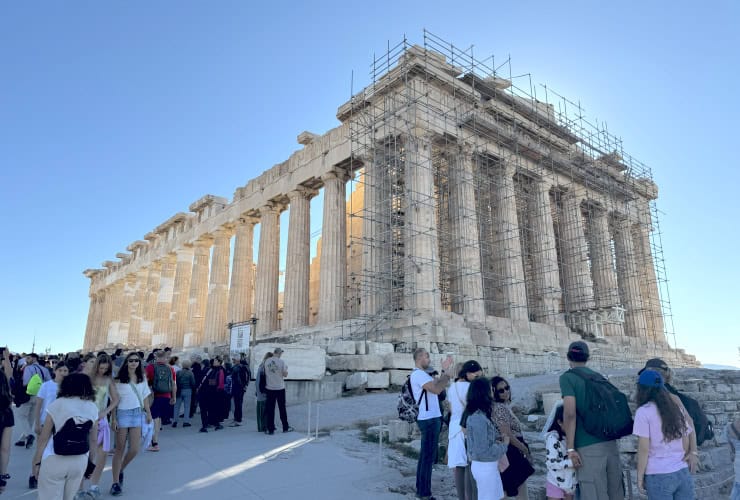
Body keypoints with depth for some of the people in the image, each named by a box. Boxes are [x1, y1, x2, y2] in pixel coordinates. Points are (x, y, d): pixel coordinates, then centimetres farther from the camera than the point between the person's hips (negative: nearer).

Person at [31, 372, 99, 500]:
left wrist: (37, 461, 2)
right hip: (80, 460, 3)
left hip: (55, 460, -3)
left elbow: (44, 438, -6)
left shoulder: (57, 404, -6)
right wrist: (91, 461, 18)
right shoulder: (92, 407, 3)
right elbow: (93, 439, 8)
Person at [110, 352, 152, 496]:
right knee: (120, 449, 2)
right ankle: (116, 482, 13)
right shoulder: (119, 379, -2)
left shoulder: (142, 378, 9)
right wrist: (113, 419, -8)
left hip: (138, 414, 3)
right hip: (123, 413, -3)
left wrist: (149, 413, 8)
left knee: (134, 449, -1)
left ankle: (120, 470, 26)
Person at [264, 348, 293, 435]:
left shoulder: (267, 361, -2)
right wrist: (286, 369, 10)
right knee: (282, 408, 11)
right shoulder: (281, 362, -11)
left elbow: (265, 373, 7)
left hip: (270, 388, 2)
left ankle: (270, 429, 7)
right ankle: (285, 427, 20)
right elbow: (285, 374, -8)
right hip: (280, 388, -2)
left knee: (270, 409, 6)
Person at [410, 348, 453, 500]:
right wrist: (449, 376, -16)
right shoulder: (418, 374, -18)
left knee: (424, 456, 17)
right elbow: (436, 389, -28)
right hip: (429, 419, -11)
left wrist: (444, 371, 11)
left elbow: (437, 385, 14)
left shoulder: (422, 374, 16)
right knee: (428, 457, -3)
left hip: (430, 419, 11)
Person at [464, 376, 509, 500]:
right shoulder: (478, 419, -27)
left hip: (487, 465, 9)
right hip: (485, 467, -9)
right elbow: (483, 451, -24)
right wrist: (504, 445, -12)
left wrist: (498, 437, 1)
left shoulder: (479, 415, 3)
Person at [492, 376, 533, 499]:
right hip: (510, 453, -10)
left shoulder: (504, 405, 9)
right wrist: (524, 448, -9)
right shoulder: (500, 408, -21)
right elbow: (507, 435, -22)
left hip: (510, 452, 10)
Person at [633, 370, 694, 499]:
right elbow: (686, 445, 13)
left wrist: (640, 477, -3)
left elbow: (644, 449, -11)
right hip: (683, 473, 5)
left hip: (659, 476, -5)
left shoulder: (643, 411, -10)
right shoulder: (677, 409, 8)